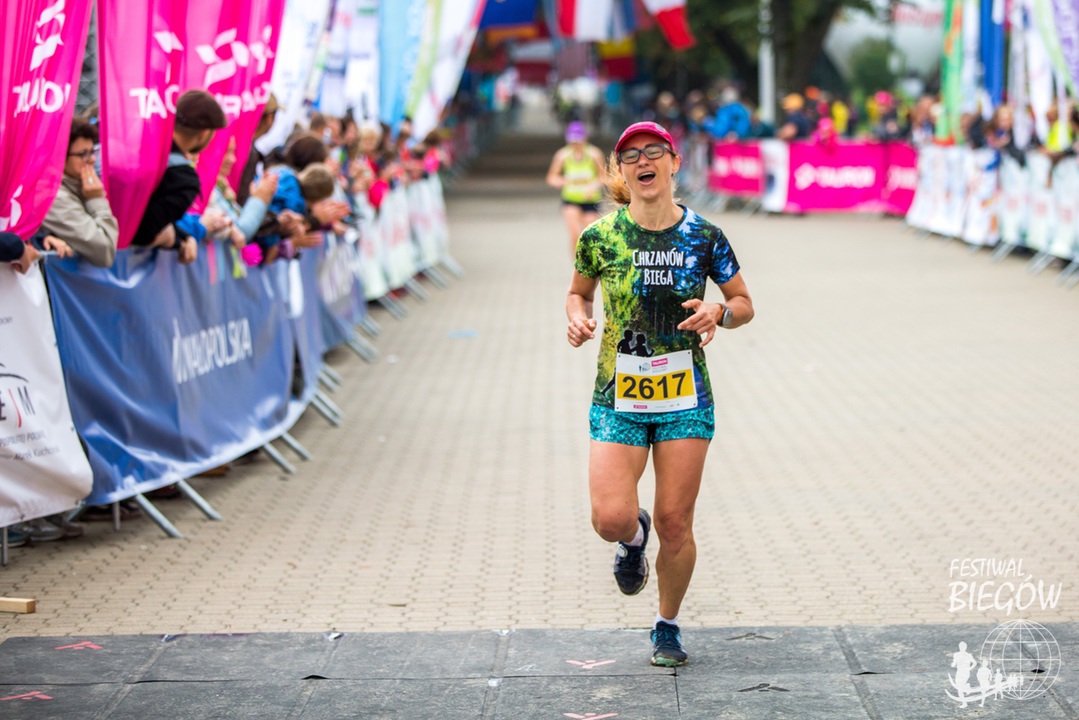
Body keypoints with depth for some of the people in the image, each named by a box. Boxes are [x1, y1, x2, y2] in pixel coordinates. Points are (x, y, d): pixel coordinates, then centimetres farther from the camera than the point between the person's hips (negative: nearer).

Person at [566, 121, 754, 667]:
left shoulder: (703, 238, -3)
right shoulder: (600, 237, -3)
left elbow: (744, 304, 8)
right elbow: (578, 293, 15)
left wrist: (720, 313, -13)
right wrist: (577, 319, -7)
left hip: (686, 399, 0)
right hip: (618, 399, 0)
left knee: (675, 525, 2)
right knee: (611, 520, -13)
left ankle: (668, 625, 25)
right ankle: (634, 537, 26)